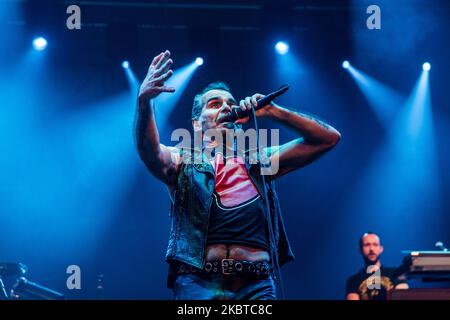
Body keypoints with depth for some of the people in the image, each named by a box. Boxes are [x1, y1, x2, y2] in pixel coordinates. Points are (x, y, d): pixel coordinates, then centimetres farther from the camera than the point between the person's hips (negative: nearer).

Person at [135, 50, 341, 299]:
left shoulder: (258, 161, 24)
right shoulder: (182, 160, 16)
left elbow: (329, 138, 22)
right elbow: (150, 152, -8)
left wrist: (272, 112, 13)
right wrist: (145, 101, -26)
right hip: (198, 282, -2)